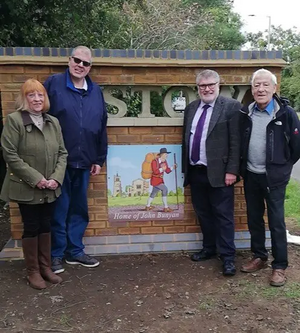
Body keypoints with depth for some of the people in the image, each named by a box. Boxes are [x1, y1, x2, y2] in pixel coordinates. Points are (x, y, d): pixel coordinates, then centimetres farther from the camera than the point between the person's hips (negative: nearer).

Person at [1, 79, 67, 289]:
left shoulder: (53, 122, 6)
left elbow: (62, 153, 6)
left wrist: (56, 178, -9)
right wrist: (35, 178, -17)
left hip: (50, 189, 5)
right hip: (26, 188, -4)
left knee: (46, 227, 14)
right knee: (31, 228, 6)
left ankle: (46, 267, 28)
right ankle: (33, 271, 21)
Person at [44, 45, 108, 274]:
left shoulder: (96, 91, 9)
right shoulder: (54, 83, -5)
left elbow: (102, 127, 11)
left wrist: (100, 159, 8)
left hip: (84, 162, 5)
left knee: (79, 209, 13)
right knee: (59, 210, 5)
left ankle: (75, 251, 27)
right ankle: (56, 254, 20)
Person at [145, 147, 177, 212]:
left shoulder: (164, 161, 2)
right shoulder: (155, 161, -19)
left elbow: (167, 171, 4)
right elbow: (155, 171, -25)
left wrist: (173, 167, -11)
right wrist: (162, 169, -38)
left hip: (160, 180, 9)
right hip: (155, 180, -9)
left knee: (154, 193, 21)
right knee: (164, 189, -22)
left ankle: (148, 206, 38)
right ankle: (166, 207, -17)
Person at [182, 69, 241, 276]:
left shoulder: (231, 106, -6)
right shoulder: (191, 108, 12)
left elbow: (236, 142, -10)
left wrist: (231, 170, -14)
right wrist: (185, 168, 13)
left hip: (218, 172, -6)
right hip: (195, 172, 6)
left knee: (223, 216, 2)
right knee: (203, 214, 16)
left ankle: (228, 256, 12)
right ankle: (209, 248, 31)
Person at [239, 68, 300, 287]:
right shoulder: (245, 113, 1)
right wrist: (242, 167, 10)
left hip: (274, 177, -4)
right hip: (250, 175, 5)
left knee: (276, 222, 1)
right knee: (254, 219, 13)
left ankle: (280, 266, 13)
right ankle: (259, 257, 29)